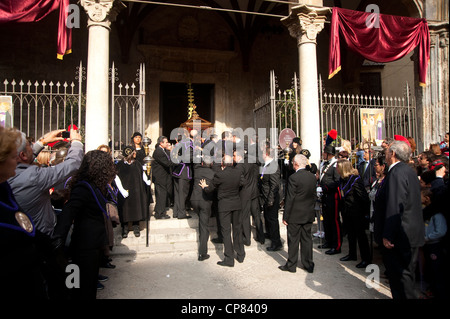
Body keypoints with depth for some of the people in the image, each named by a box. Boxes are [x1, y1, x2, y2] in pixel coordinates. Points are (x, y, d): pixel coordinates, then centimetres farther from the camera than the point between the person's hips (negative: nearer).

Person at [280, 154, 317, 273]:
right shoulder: (313, 177, 3)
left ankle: (291, 265, 18)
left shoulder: (293, 177, -18)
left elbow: (290, 198, -16)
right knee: (307, 239, 14)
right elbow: (314, 196, 10)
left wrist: (285, 216, -10)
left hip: (295, 215, -6)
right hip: (309, 214, 6)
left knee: (293, 240, 6)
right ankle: (308, 265, 24)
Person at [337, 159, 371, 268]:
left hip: (356, 212, -8)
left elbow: (364, 196, -18)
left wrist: (366, 212, -15)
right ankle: (352, 254, 33)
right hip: (347, 211, 8)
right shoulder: (343, 179, 3)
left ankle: (366, 259, 13)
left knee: (360, 234, 2)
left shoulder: (355, 179, -21)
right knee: (350, 234, 19)